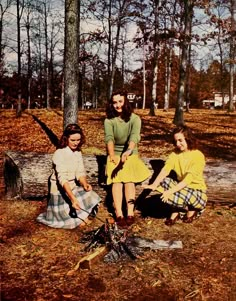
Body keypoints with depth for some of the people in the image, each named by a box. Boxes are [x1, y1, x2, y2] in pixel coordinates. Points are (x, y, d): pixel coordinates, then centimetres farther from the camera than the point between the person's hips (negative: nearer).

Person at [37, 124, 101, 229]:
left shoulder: (78, 152, 1)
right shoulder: (59, 154, -22)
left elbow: (80, 173, -2)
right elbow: (62, 178, -32)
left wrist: (85, 184, -25)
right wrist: (73, 198, -43)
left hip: (72, 188, 7)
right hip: (60, 192, -7)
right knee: (80, 223, -12)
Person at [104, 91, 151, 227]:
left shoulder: (134, 119, -9)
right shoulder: (109, 120, -6)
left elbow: (134, 136, -28)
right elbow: (109, 138, -23)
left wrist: (129, 150, -49)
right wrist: (112, 156, -41)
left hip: (131, 154, 0)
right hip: (115, 154, 0)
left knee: (129, 179, -22)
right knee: (117, 180, -21)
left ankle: (130, 212, -30)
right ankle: (119, 214, -30)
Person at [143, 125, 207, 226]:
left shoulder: (198, 156, -18)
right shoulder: (175, 153, -2)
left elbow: (188, 179, -27)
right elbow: (165, 170, -17)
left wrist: (171, 191, -38)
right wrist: (154, 185, -34)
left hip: (196, 191, -5)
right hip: (181, 187, 5)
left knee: (171, 196, -33)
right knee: (162, 181, -22)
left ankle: (191, 210, 0)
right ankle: (176, 211, -6)